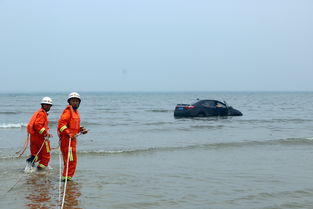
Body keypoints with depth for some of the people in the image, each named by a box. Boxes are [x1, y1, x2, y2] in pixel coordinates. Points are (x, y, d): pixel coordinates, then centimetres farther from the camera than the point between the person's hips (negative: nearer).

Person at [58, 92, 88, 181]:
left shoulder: (76, 112, 19)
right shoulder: (68, 111, -11)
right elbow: (61, 123, -22)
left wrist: (81, 129, 9)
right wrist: (69, 134, -28)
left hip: (72, 138, 10)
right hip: (66, 139, -10)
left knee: (72, 160, 16)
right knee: (71, 160, -9)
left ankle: (67, 177, 25)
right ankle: (67, 177, -1)